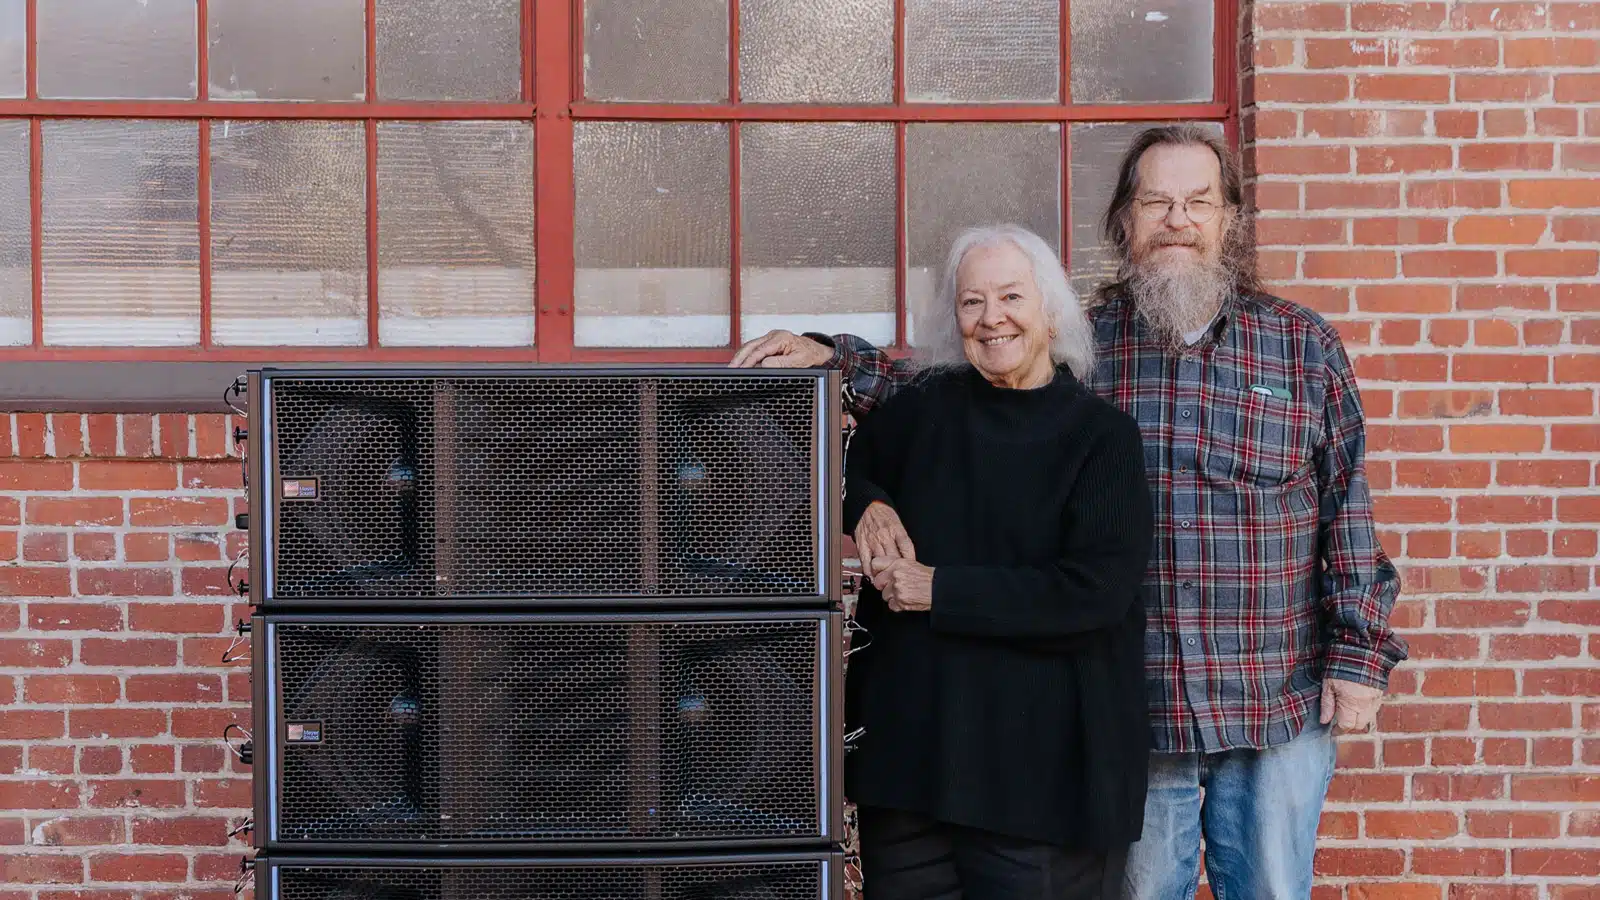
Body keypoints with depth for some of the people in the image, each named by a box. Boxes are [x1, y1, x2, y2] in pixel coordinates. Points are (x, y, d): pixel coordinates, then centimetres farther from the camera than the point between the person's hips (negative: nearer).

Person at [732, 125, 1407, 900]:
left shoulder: (1303, 344, 2)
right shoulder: (1078, 344, 2)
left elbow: (1348, 508, 3)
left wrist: (1358, 654, -1)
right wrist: (835, 359, -12)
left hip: (1279, 714, 0)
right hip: (1133, 714, 0)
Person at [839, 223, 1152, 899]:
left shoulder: (1101, 435, -3)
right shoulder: (927, 405, 7)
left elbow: (1095, 591, -13)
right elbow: (839, 462, 22)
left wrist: (940, 589, -14)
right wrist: (866, 504, -1)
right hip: (907, 738, 4)